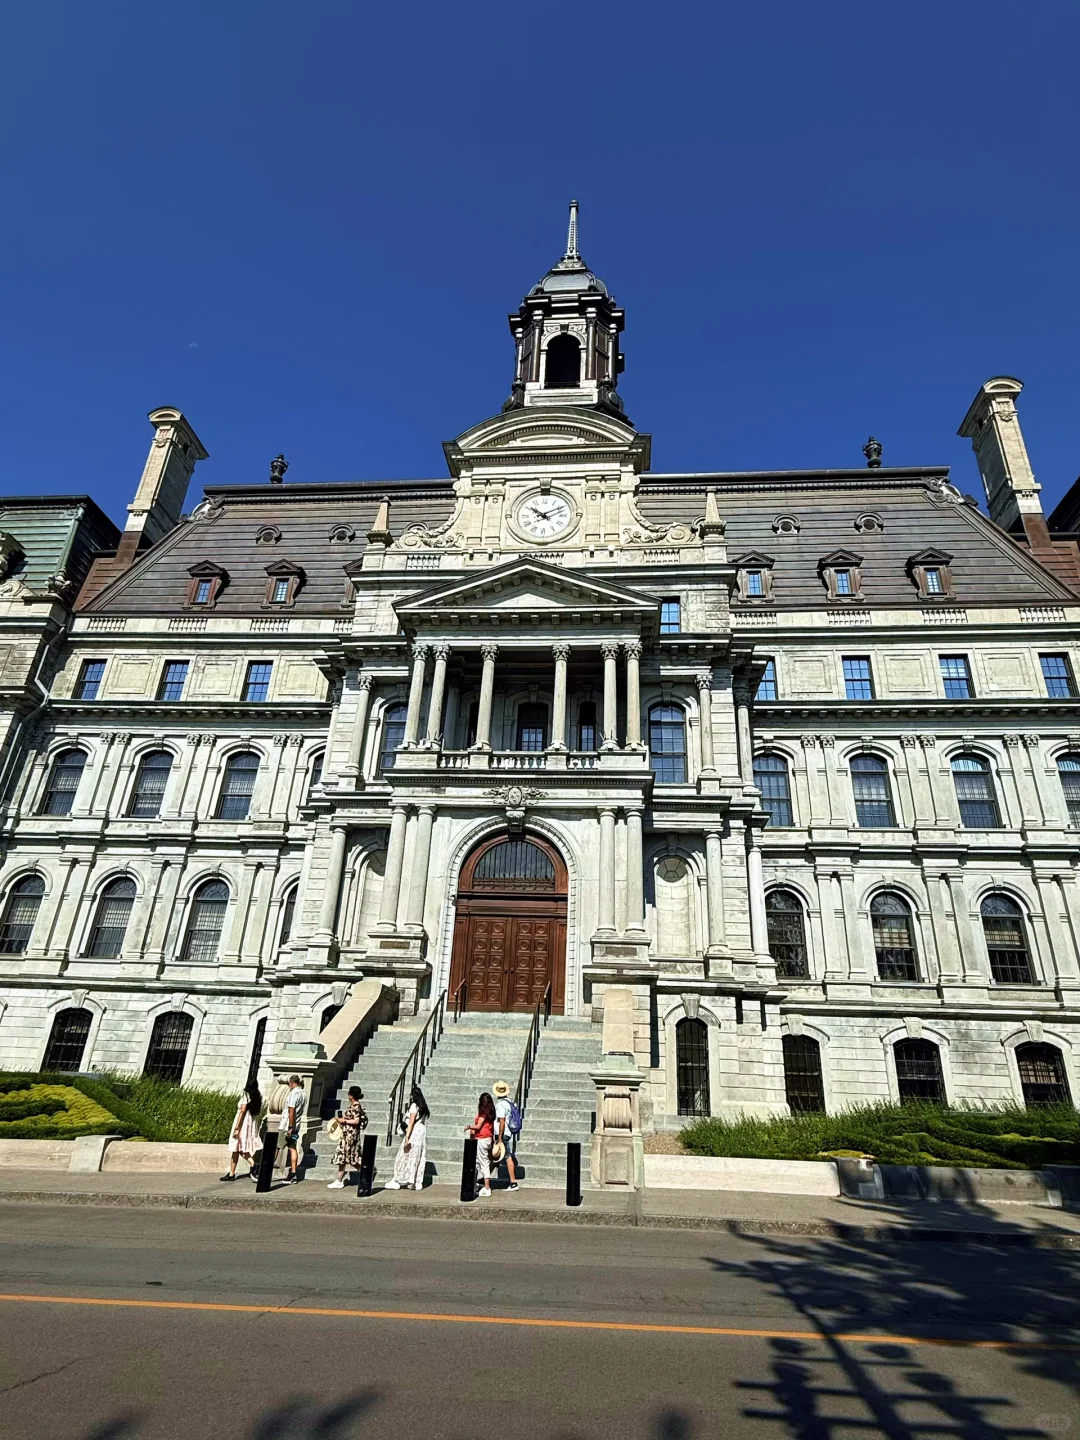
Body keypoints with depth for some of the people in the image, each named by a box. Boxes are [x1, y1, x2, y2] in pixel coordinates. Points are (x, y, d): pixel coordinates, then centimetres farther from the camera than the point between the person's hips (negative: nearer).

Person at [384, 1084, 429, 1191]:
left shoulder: (414, 1106, -7)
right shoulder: (423, 1107, 15)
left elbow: (411, 1122, -15)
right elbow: (423, 1122, 10)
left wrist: (407, 1137, -18)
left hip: (414, 1134, -7)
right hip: (422, 1134, 8)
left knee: (405, 1157, 0)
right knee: (419, 1158, 8)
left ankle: (398, 1181, 3)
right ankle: (417, 1182, 8)